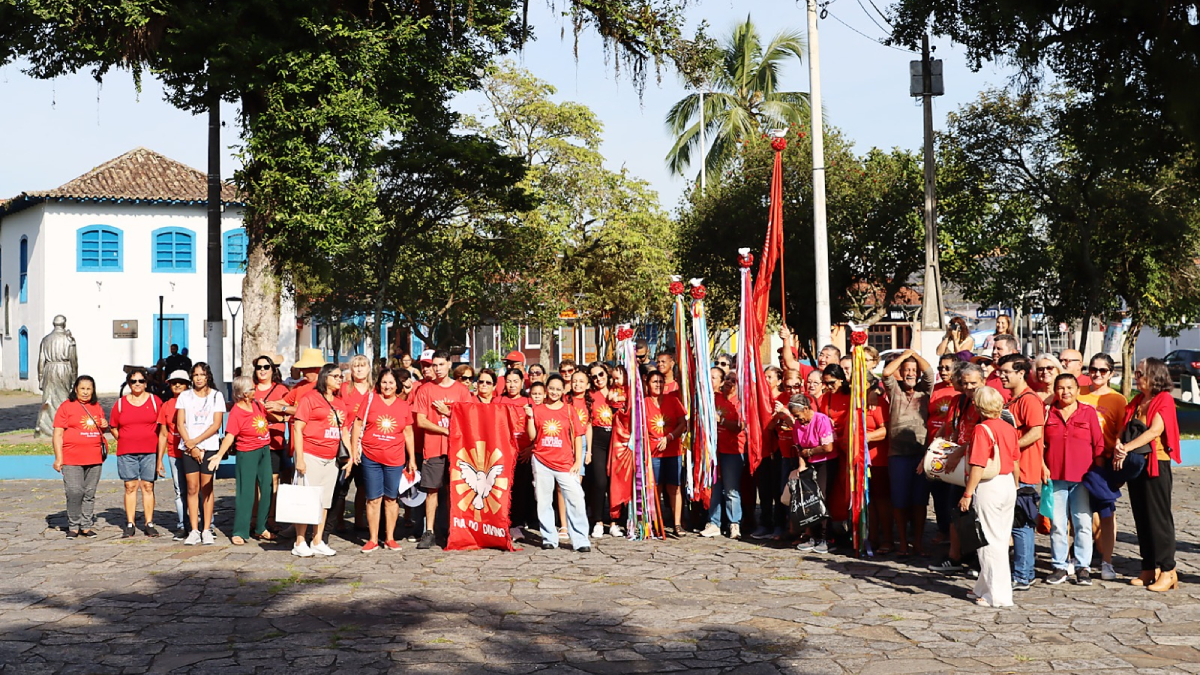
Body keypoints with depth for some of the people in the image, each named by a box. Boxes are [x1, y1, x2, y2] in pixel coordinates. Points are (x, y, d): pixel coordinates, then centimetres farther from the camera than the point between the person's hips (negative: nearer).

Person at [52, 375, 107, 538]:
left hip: (94, 458, 5)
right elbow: (58, 434, -3)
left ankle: (86, 526, 13)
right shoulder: (66, 407, 0)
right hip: (72, 458, -5)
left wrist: (105, 426, 5)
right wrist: (58, 458, -10)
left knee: (90, 493, 6)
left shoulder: (97, 407, 15)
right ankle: (73, 526, 1)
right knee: (74, 492, -10)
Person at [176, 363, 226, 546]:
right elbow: (180, 424, 5)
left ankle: (207, 531, 2)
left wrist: (195, 441, -9)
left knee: (206, 488, -2)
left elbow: (216, 425, -1)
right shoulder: (185, 396, 10)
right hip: (188, 448, 1)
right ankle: (194, 531, 1)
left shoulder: (216, 396, 6)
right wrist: (190, 446, -6)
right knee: (192, 488, -2)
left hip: (209, 446, -1)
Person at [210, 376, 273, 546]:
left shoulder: (257, 404, 5)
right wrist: (220, 454, -33)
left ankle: (261, 527, 22)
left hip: (264, 451, 7)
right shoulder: (236, 412, -15)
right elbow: (230, 436, -23)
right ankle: (239, 532, 2)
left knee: (266, 490, 9)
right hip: (247, 454, -7)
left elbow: (270, 418, 25)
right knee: (246, 493, -5)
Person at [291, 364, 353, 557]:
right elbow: (298, 428, -9)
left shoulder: (340, 402, 15)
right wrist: (299, 458, -15)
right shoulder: (310, 398, -5)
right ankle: (300, 543, 1)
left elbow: (345, 431, 20)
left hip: (332, 459, 7)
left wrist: (350, 457, 11)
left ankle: (318, 542, 16)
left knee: (325, 501, 9)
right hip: (311, 456, -6)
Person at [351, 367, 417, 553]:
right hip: (370, 457, -1)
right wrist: (354, 450, 0)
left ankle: (389, 538, 16)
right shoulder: (370, 399, 2)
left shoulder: (404, 406, 8)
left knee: (391, 499, 6)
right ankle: (373, 539, 10)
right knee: (373, 499, 2)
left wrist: (412, 458, 12)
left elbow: (408, 434, 14)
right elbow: (357, 425, 5)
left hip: (395, 459, 1)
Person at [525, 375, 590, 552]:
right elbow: (532, 436, 3)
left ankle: (580, 540, -5)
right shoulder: (536, 409, 6)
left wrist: (578, 461, -1)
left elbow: (577, 436, 6)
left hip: (565, 463, 0)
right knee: (544, 502, 5)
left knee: (576, 500, -8)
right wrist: (530, 417, -9)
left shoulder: (568, 410, 6)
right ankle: (549, 539, 15)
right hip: (541, 461, 1)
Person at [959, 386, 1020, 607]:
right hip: (1008, 484, 8)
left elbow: (978, 466, -20)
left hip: (988, 487, -8)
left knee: (990, 542, 0)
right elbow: (1016, 462, 12)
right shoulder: (1009, 428, 6)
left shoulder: (981, 429, -15)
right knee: (1001, 540, 15)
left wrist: (967, 494, -17)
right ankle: (984, 588, 28)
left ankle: (998, 595, 3)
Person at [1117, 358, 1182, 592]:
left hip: (1156, 464, -7)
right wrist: (1119, 446, -11)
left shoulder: (1165, 399, -7)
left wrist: (1127, 448, -23)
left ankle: (1168, 571, -1)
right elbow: (1125, 429, 10)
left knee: (1159, 518, -5)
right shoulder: (1137, 402, 15)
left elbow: (1155, 431, -18)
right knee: (1141, 518, 9)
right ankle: (1149, 569, 15)